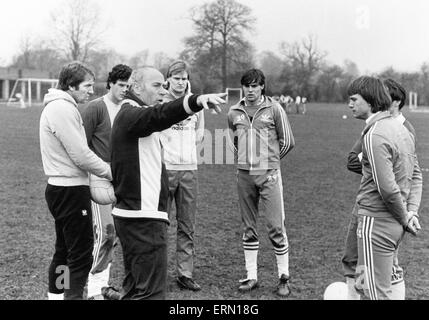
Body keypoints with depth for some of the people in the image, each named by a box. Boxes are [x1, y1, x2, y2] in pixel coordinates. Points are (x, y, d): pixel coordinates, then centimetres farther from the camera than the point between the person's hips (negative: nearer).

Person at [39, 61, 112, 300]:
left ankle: (56, 294, 28)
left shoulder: (59, 106, 15)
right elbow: (80, 155, -20)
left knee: (65, 250, 18)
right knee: (81, 254, -4)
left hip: (62, 188, 10)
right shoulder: (63, 108, -17)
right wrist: (110, 171, -8)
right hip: (71, 190, -10)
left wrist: (105, 169, 7)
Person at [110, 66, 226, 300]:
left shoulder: (127, 114, 19)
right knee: (151, 290, -8)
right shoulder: (131, 113, -15)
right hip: (143, 217, -11)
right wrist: (196, 101, -50)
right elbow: (158, 116, -36)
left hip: (131, 214, 11)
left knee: (134, 285, 21)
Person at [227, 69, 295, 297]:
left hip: (269, 174, -3)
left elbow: (288, 142, 4)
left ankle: (284, 277, 9)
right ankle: (251, 276, 19)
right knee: (248, 227, 9)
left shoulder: (273, 109, -2)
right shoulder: (234, 113, 8)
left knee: (276, 226, -4)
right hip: (244, 175, 4)